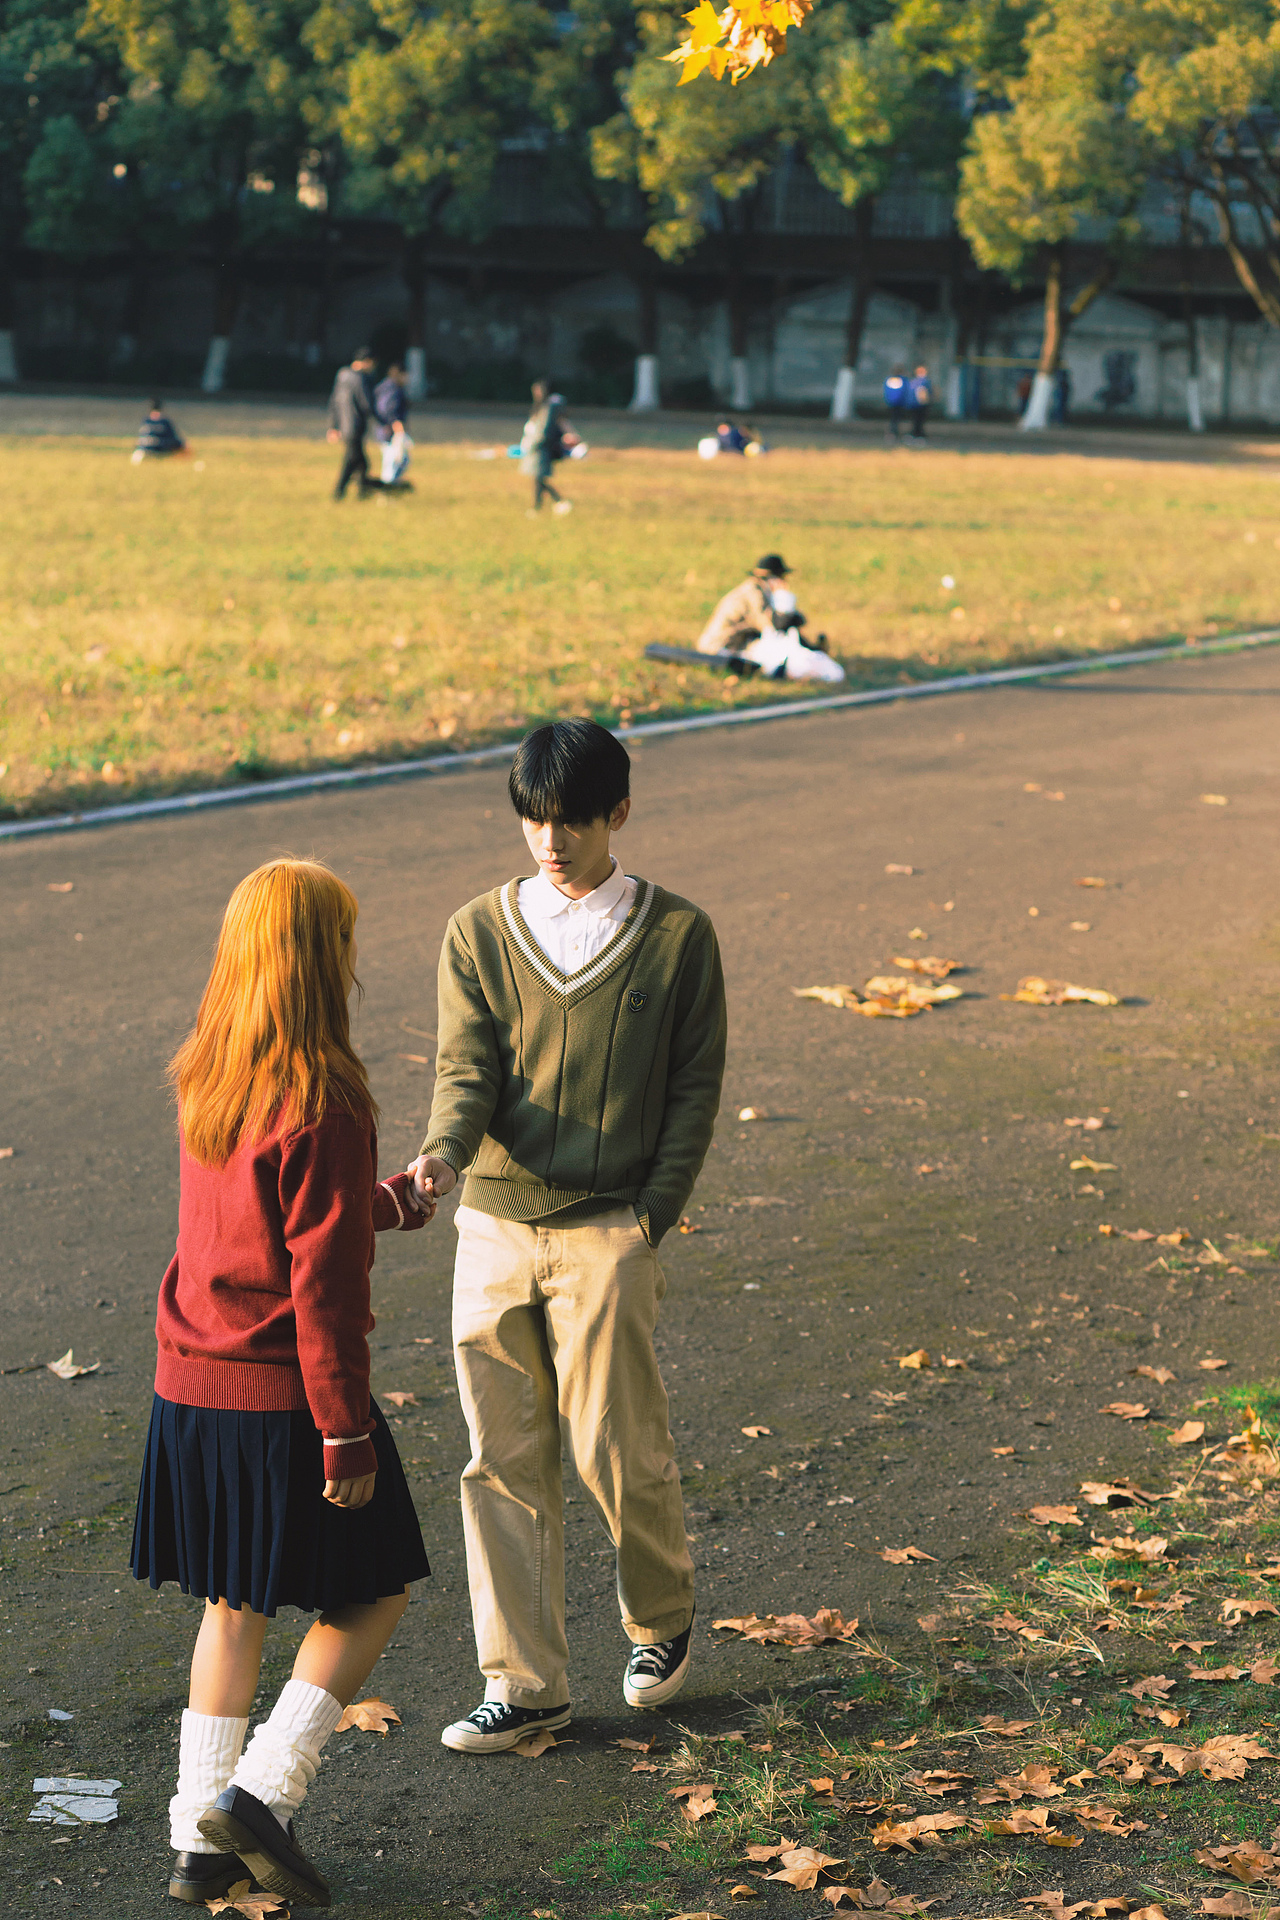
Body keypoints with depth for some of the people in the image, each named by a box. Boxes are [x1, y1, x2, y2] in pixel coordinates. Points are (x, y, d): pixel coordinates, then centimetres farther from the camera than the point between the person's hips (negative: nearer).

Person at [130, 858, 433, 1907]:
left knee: (233, 1604, 18)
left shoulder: (205, 1081, 6)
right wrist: (348, 1433, -15)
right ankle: (263, 1790, 1)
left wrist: (388, 1201, 34)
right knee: (371, 1594, 11)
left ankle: (200, 1839, 20)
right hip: (283, 1392, -7)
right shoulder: (321, 1101, -19)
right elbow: (324, 1279, -20)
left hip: (191, 1387, 7)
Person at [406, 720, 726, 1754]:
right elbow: (467, 1066, -2)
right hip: (494, 1229, 3)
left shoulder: (677, 935, 0)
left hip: (607, 1232, -3)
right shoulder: (480, 931, 5)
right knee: (503, 1461, 4)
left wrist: (651, 1220, -7)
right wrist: (443, 1152, -24)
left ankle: (664, 1617, 28)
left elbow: (695, 1088, 2)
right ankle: (525, 1683, 14)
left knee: (616, 1450, -2)